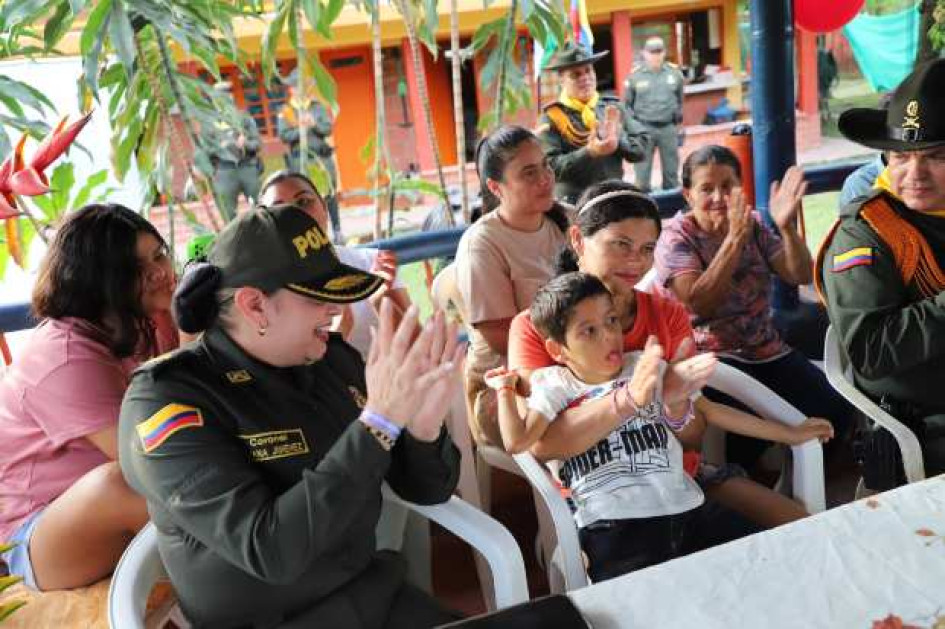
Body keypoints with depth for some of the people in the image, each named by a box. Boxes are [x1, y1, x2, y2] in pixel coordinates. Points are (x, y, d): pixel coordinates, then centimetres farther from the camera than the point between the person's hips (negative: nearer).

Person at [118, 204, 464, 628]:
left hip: (375, 590, 4)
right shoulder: (166, 399, -16)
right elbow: (272, 553, -26)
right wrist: (379, 422, -28)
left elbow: (427, 490, 3)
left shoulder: (333, 358, -2)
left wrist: (424, 426, -18)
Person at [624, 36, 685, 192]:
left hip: (669, 127, 2)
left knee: (671, 167, 12)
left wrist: (678, 117, 12)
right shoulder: (635, 75, -5)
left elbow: (680, 98, 15)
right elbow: (627, 103, 3)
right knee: (642, 167, 1)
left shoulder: (675, 72, 3)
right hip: (644, 128, -2)